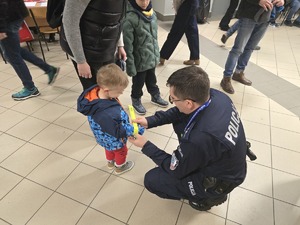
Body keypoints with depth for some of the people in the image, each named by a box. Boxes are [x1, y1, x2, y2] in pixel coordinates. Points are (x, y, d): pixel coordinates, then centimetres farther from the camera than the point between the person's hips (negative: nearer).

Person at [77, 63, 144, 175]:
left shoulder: (97, 91, -27)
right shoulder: (107, 114, -48)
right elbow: (118, 131, -33)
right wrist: (134, 130, -25)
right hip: (114, 141, -7)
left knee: (110, 149, 36)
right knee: (121, 152, 26)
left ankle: (110, 162, 65)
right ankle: (120, 167, 56)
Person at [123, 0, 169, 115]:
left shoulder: (152, 12, 0)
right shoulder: (130, 18, -21)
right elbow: (128, 45, -19)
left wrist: (156, 53, 14)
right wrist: (130, 66, -17)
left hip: (152, 57, 6)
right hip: (140, 60, -6)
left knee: (151, 79, 24)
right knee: (138, 83, 14)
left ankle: (155, 96, 47)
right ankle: (136, 101, 38)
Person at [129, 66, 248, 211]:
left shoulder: (199, 139, -41)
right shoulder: (215, 95, -20)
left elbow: (175, 169, -20)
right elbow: (179, 113, -2)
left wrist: (145, 146, -11)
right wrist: (150, 121, -9)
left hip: (220, 180, -7)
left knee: (151, 180, -3)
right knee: (179, 123, 7)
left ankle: (209, 196, 12)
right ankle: (191, 164, 21)